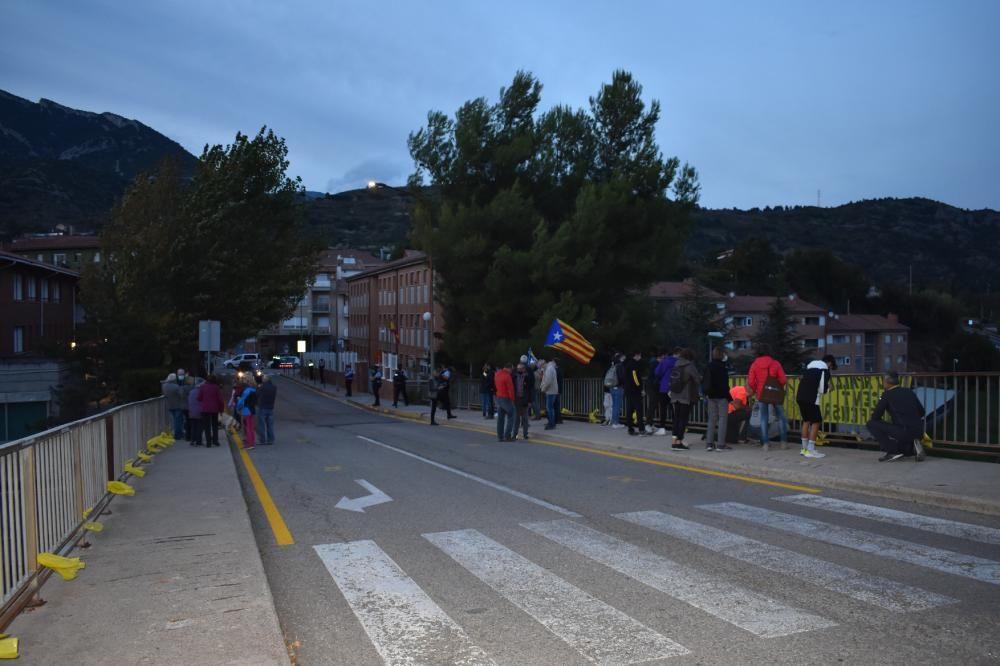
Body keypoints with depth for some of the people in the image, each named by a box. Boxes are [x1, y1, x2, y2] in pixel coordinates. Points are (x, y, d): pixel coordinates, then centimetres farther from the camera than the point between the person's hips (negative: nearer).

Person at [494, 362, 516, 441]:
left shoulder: (497, 374, 7)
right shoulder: (507, 376, -18)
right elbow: (510, 389, -17)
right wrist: (512, 398, -8)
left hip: (498, 397, 8)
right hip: (506, 398, -8)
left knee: (500, 417, 12)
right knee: (510, 417, 0)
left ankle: (500, 436, 13)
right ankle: (507, 436, -4)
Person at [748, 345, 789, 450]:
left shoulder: (754, 365, -1)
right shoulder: (775, 363, -3)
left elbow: (751, 382, -6)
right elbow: (783, 380, -8)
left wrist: (754, 390, 13)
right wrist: (779, 386, 13)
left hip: (762, 394, 1)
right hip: (776, 393, 0)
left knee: (764, 418, 6)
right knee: (780, 417, 11)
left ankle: (765, 443, 1)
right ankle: (783, 442, 10)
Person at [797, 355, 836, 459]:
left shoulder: (810, 367, 25)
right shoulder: (825, 370, 2)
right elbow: (822, 389, -6)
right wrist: (828, 389, 16)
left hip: (800, 397, 8)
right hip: (811, 399, -8)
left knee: (806, 421, 19)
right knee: (816, 422, 1)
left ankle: (804, 448, 22)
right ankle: (810, 450, -1)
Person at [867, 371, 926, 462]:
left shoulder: (887, 394, -3)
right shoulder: (909, 391, 14)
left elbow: (875, 417, -1)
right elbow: (921, 412, 20)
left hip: (904, 431, -8)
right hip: (919, 432, 8)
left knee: (871, 424, 2)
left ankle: (890, 452, -2)